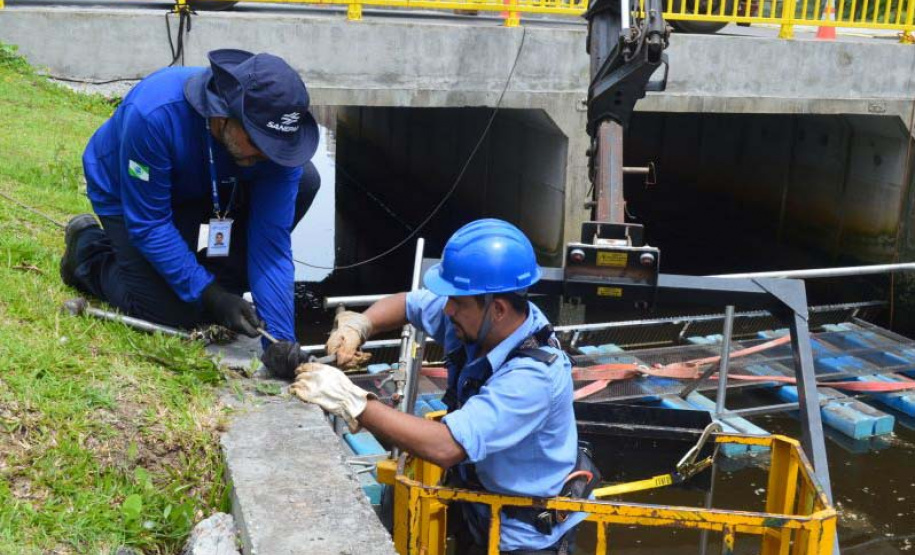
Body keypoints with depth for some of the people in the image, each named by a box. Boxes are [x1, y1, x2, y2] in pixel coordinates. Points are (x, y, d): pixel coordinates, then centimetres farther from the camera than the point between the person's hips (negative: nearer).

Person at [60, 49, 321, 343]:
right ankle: (89, 248, 11)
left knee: (304, 179, -20)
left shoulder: (274, 136, -29)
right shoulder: (154, 113, -41)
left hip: (204, 187, 4)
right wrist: (208, 295, -35)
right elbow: (147, 225, -32)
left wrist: (280, 337, -32)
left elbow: (272, 240, -27)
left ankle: (224, 279, 0)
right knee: (175, 314, -16)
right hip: (126, 194, -4)